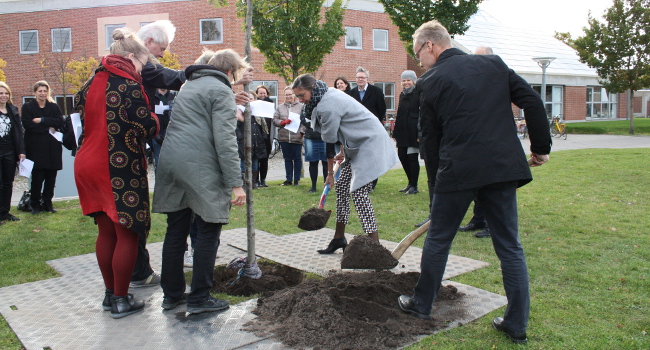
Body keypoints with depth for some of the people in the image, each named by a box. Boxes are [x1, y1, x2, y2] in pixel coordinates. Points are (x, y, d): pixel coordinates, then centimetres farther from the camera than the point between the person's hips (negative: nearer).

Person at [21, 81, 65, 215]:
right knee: (37, 177, -4)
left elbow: (61, 122, -5)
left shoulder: (54, 107, 11)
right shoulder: (27, 107, 5)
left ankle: (47, 203, 16)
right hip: (35, 148, -2)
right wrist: (47, 128, -9)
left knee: (51, 178, 4)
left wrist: (42, 120, -12)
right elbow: (27, 124, -9)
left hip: (52, 148, 2)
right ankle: (35, 204, 9)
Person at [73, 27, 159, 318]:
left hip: (89, 164, 8)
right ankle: (121, 301, 11)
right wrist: (155, 118, 8)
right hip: (120, 168, -8)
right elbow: (147, 128, -12)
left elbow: (79, 106, 21)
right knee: (127, 233, 2)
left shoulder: (94, 82, 9)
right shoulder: (128, 85, -13)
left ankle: (110, 294, 27)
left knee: (106, 232, 17)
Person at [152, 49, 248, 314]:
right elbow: (224, 140, -13)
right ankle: (199, 298, 5)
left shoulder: (189, 86, 24)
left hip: (170, 162, 8)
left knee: (176, 230, 13)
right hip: (199, 168, -8)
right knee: (209, 231, 1)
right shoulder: (221, 91, -4)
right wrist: (235, 183, -13)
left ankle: (172, 293, 21)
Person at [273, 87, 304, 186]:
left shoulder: (301, 106, 3)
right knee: (287, 159, 9)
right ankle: (288, 179, 17)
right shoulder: (280, 107, 13)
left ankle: (297, 179, 14)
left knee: (297, 159, 4)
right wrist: (283, 122, -11)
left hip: (297, 137, -3)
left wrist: (302, 131, -14)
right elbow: (274, 120, 6)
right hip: (284, 138, 3)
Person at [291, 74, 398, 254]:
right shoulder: (329, 94, 9)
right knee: (342, 187, 11)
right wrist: (343, 151, 14)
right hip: (358, 145, 11)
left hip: (370, 144, -11)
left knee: (358, 192, -15)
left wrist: (330, 173, -4)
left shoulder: (327, 106, -22)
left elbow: (329, 141, -14)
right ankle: (339, 238, 22)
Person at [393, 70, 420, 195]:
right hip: (402, 132, 7)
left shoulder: (418, 94, -6)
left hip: (413, 132, -7)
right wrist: (395, 133, 15)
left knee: (412, 157, -5)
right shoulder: (402, 95, 16)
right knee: (402, 156, 8)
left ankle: (414, 186, 6)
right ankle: (411, 183, 22)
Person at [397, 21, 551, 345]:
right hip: (503, 167, 4)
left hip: (458, 170, -3)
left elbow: (430, 136, 5)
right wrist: (541, 147, 15)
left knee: (438, 240, 14)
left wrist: (439, 169, 18)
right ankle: (517, 324, 18)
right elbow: (532, 102, 7)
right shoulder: (494, 64, 11)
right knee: (510, 247, 12)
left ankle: (421, 305, 30)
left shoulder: (431, 82, 1)